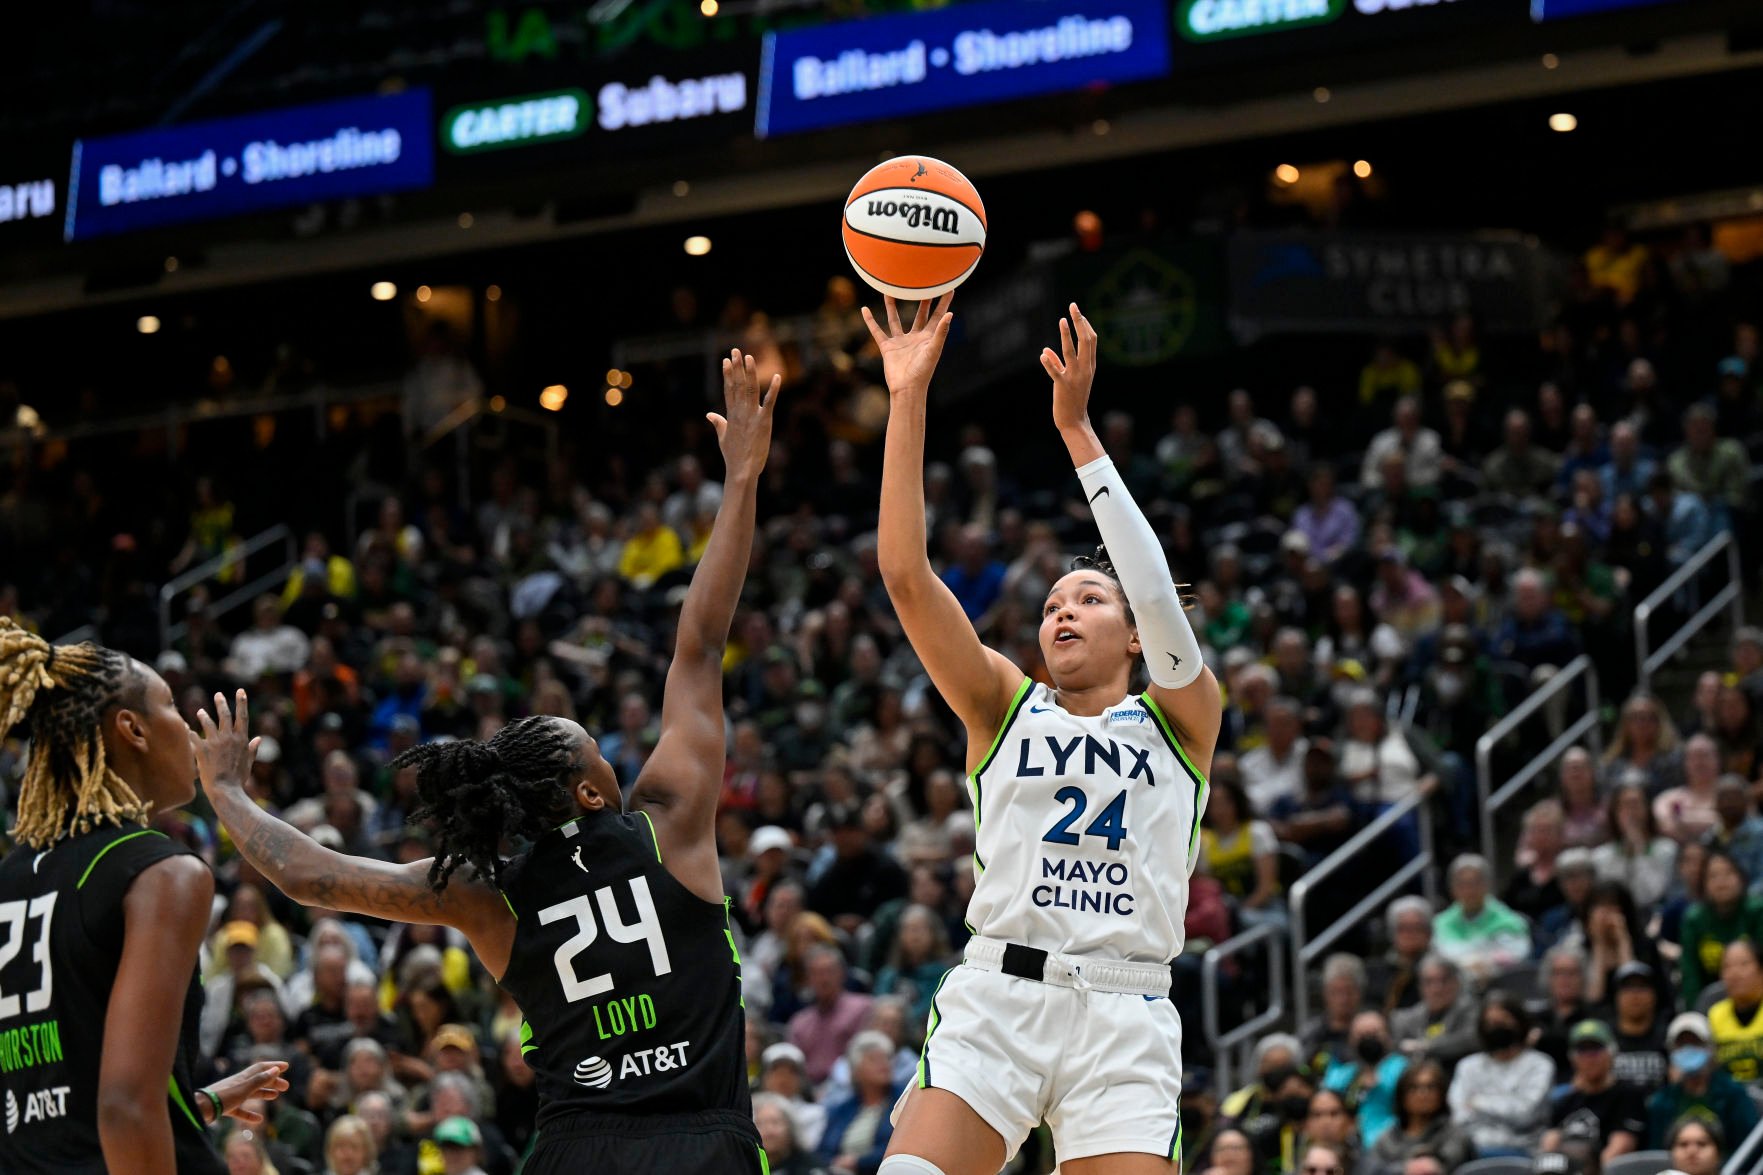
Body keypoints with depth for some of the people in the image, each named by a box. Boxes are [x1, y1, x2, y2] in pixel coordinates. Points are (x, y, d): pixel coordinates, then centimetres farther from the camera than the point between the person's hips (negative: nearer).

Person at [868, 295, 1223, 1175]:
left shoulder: (1178, 722, 14)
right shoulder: (1004, 707, 16)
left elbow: (1156, 590, -4)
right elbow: (905, 575, 5)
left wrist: (1076, 428, -7)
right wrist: (908, 399, -1)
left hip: (1125, 1016, 0)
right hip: (997, 996, 0)